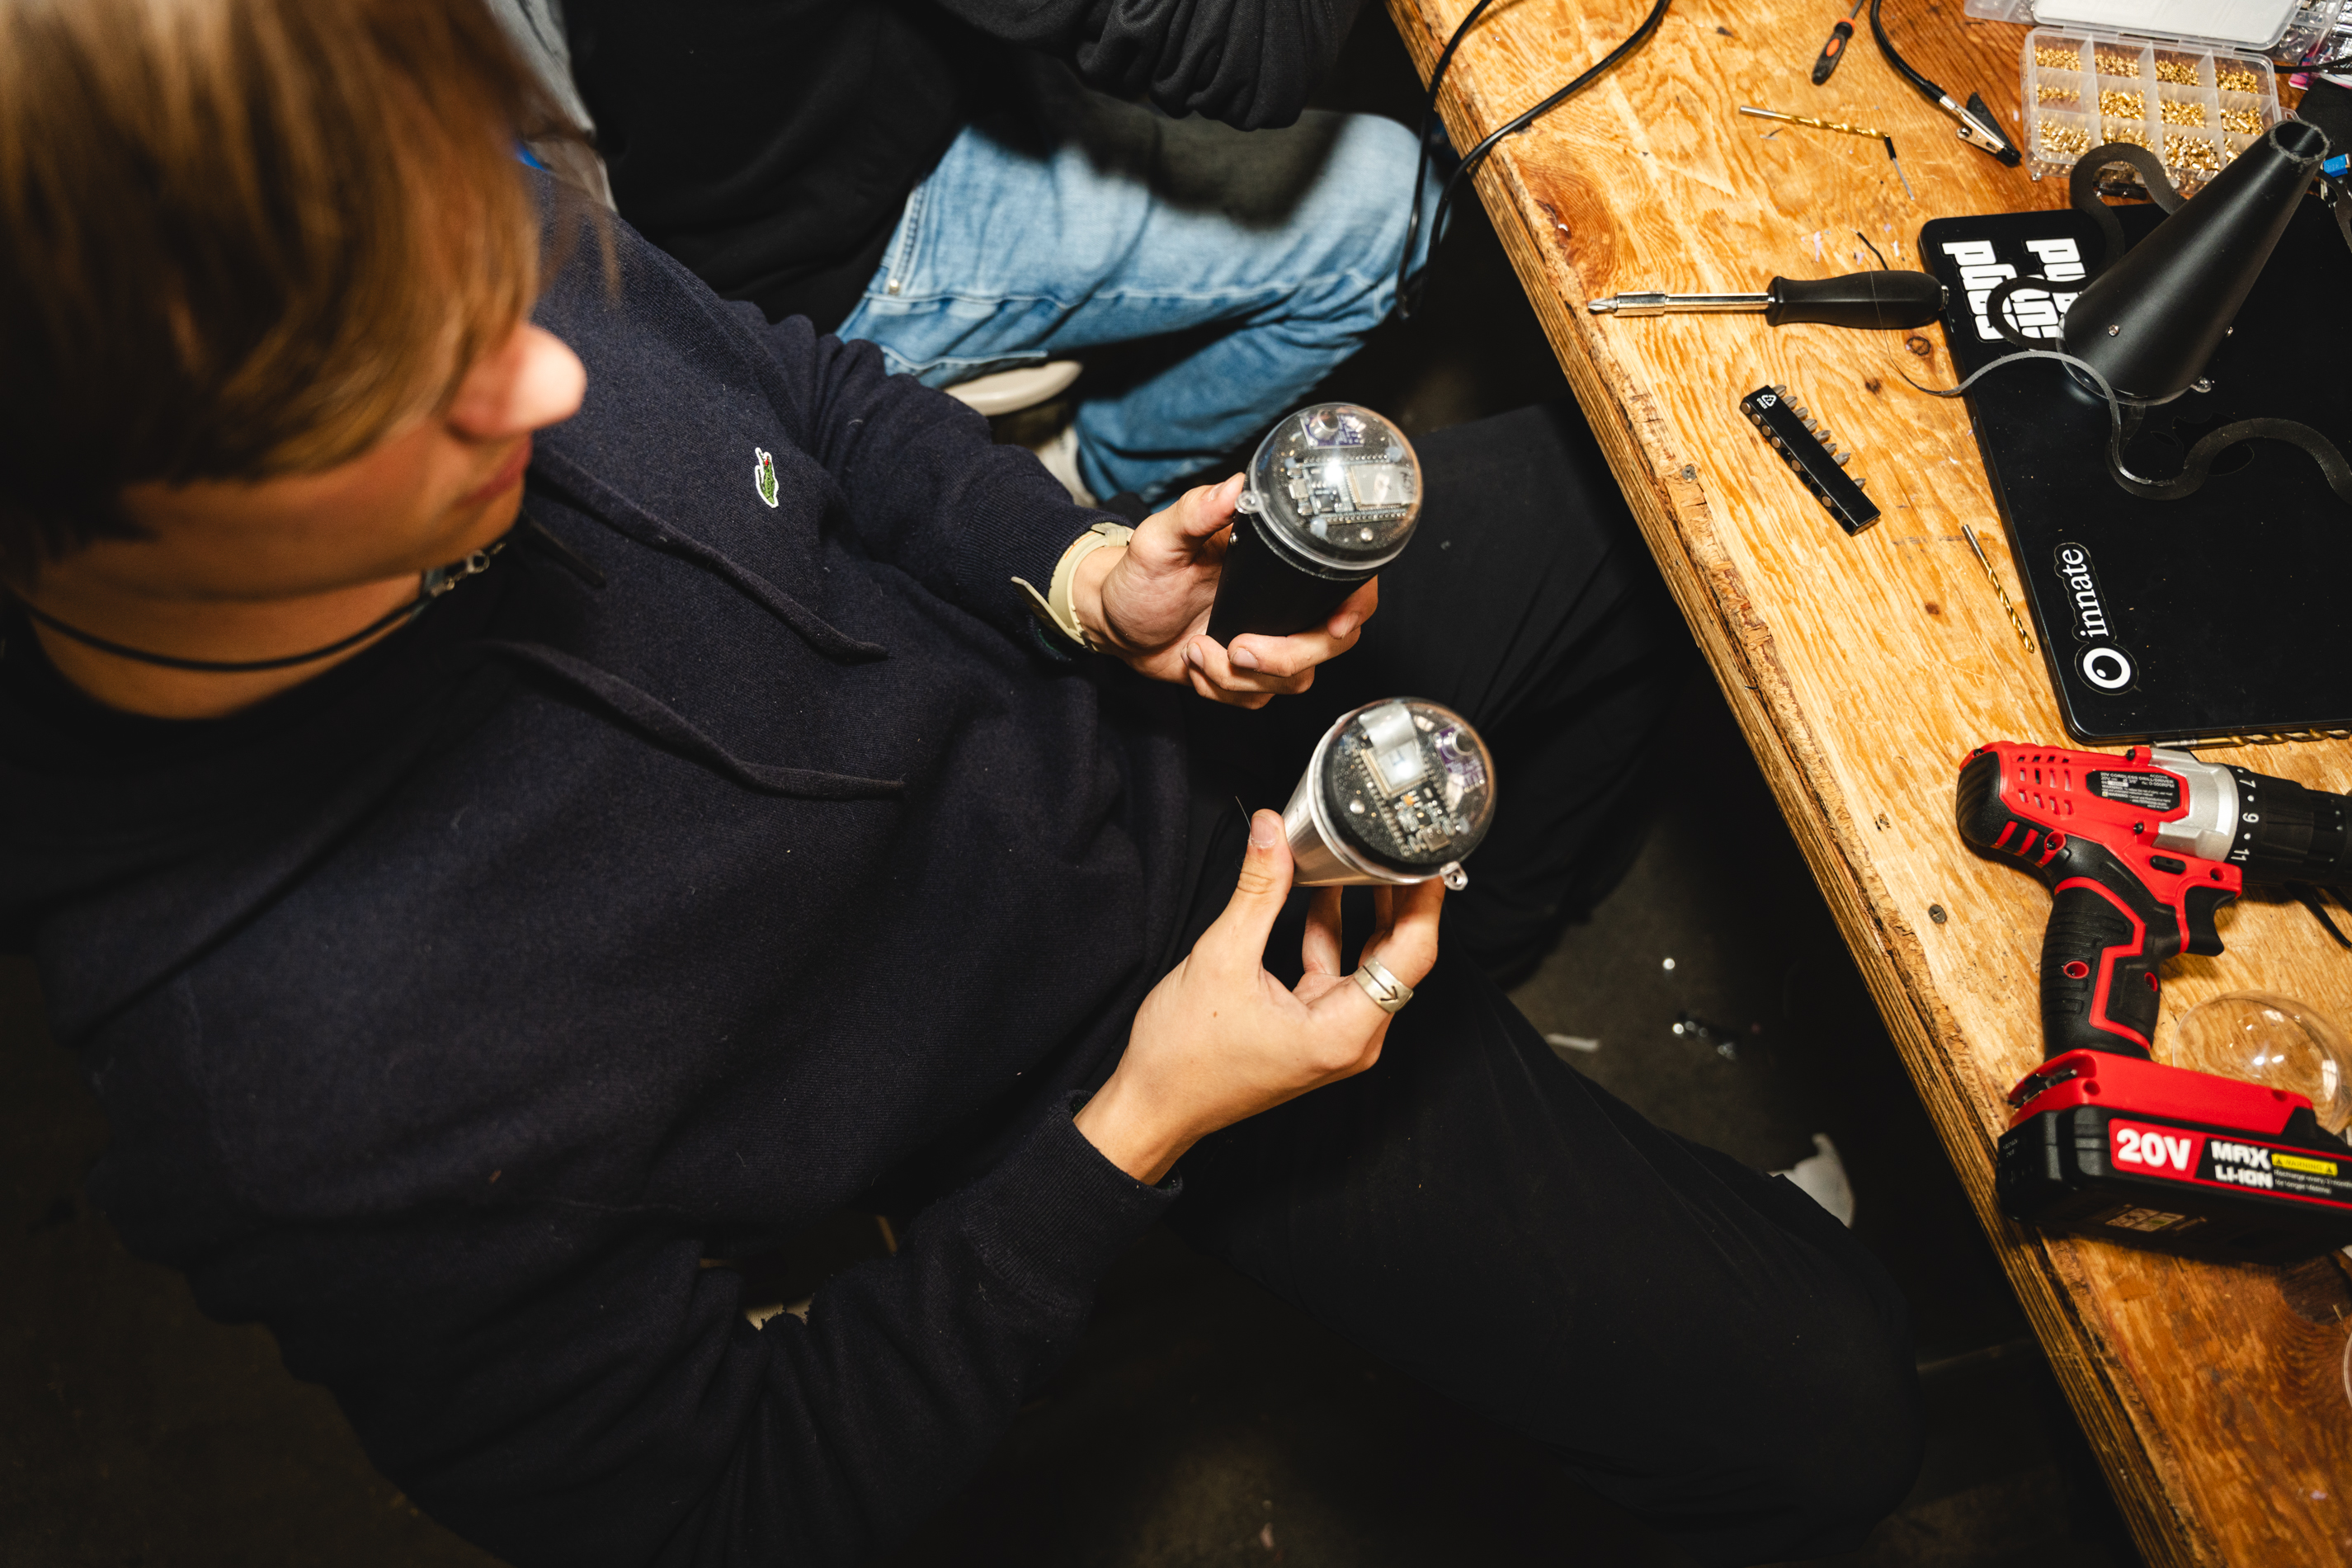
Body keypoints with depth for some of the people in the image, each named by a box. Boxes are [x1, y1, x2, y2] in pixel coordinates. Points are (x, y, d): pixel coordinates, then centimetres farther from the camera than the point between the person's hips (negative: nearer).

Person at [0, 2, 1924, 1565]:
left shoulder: (430, 252, -21)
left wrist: (1093, 581, -14)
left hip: (1136, 679, 6)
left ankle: (1477, 923, 37)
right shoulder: (306, 1104, -36)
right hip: (1107, 1032, -5)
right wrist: (1133, 1139, -22)